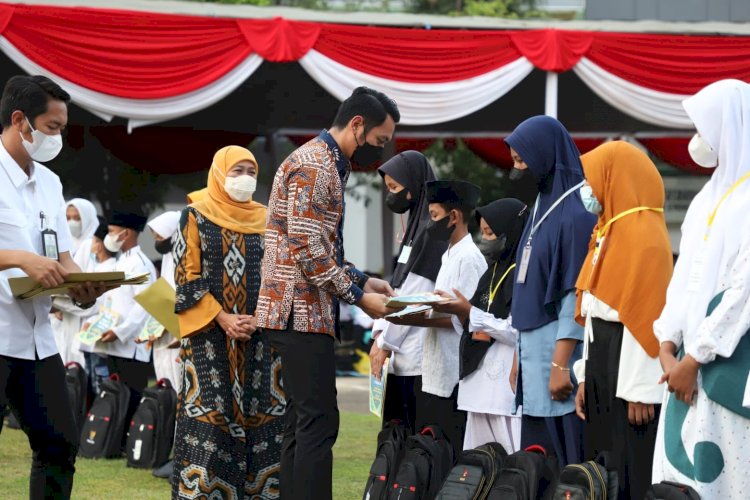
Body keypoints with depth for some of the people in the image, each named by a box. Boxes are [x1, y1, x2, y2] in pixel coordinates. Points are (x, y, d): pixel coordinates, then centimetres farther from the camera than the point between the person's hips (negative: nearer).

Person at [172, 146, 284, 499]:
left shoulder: (266, 220, 12)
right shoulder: (196, 217, 3)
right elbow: (187, 277, -3)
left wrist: (258, 318, -8)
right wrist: (223, 318, -13)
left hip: (260, 337, 3)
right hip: (209, 337, -3)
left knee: (260, 415, -3)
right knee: (208, 420, -7)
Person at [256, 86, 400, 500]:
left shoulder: (326, 165, 18)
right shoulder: (312, 165, -14)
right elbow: (306, 249, -21)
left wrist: (360, 280, 10)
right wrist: (359, 296, -16)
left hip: (303, 311, 10)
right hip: (302, 311, -10)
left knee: (303, 422, 10)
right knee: (318, 423, -12)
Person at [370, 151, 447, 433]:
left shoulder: (432, 231, -11)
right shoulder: (418, 225, 17)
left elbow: (414, 296, -15)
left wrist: (385, 344, -10)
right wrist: (380, 334, 8)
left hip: (418, 359, -9)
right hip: (404, 356, 9)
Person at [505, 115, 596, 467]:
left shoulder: (576, 212, -12)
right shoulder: (544, 204, 16)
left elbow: (576, 294, -16)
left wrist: (560, 364, -20)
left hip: (559, 344, -9)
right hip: (533, 344, 9)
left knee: (562, 453, -9)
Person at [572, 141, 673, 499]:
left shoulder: (643, 234, -13)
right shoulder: (608, 231, 16)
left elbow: (647, 316, -18)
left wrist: (639, 389, -20)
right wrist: (585, 377, 15)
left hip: (629, 364, -9)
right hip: (603, 361, 9)